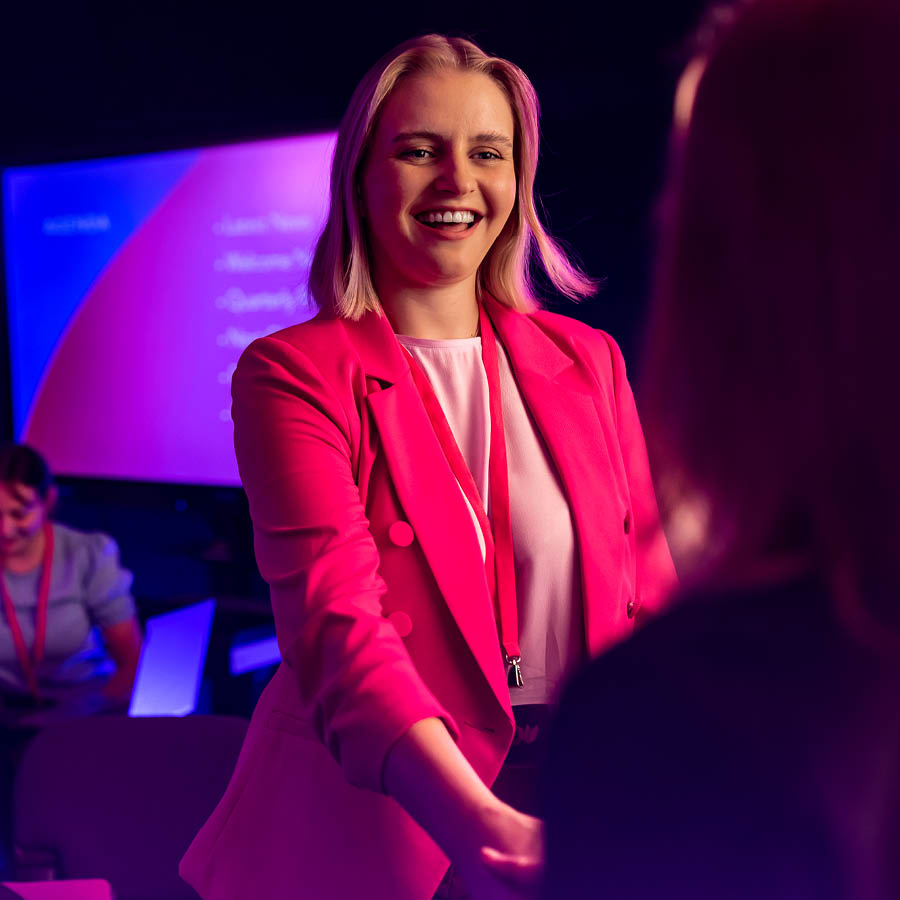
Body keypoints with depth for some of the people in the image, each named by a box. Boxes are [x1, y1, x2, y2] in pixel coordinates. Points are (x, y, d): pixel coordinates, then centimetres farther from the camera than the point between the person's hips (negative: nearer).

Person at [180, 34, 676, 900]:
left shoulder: (587, 361, 4)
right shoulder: (292, 373, -9)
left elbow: (651, 600, 3)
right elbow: (336, 622, -21)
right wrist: (480, 826, -36)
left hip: (583, 804, 4)